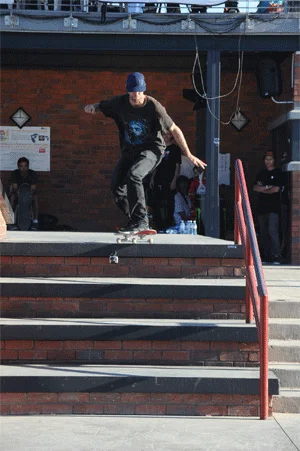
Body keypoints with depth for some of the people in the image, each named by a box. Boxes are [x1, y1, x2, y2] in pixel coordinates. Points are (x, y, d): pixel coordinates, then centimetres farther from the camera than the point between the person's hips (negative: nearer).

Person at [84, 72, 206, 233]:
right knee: (117, 186, -4)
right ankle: (134, 220, 14)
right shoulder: (120, 103, -7)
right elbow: (100, 106, 9)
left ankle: (140, 221, -27)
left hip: (151, 149, -5)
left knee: (133, 175, -32)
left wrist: (188, 155, -8)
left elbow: (174, 130, -9)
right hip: (129, 150, 6)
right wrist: (92, 107, -18)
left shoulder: (154, 107, -17)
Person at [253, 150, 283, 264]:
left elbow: (276, 189, -7)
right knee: (263, 233, 6)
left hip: (274, 207, -6)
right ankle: (266, 256, 12)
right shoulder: (261, 173, 18)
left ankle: (276, 257, -21)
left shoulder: (278, 173, 2)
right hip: (262, 207, 6)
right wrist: (267, 187, -6)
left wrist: (262, 189, 3)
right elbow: (255, 187, 9)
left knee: (272, 230, -19)